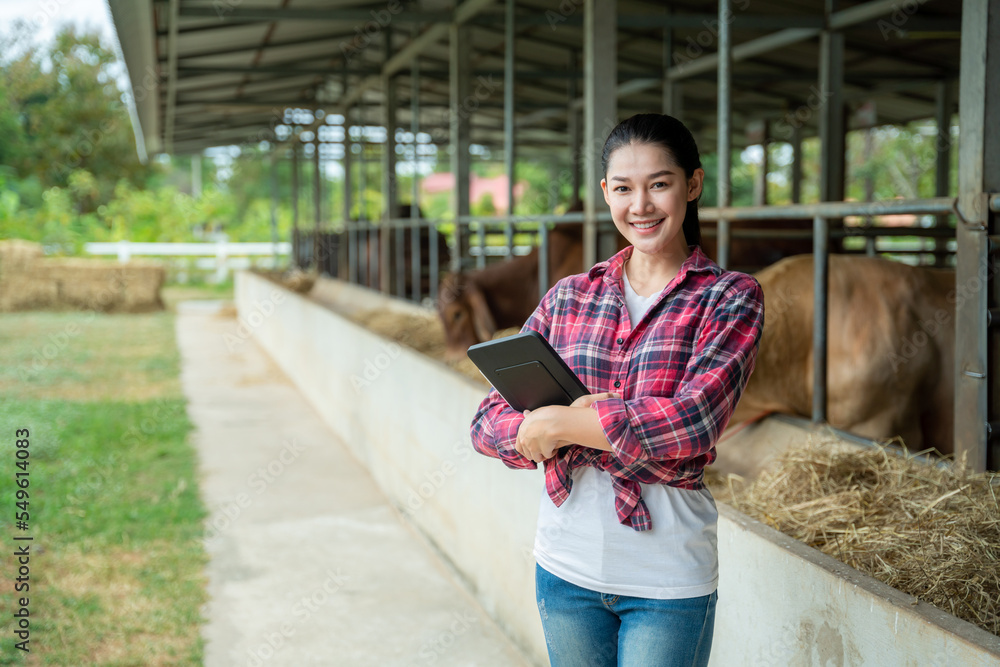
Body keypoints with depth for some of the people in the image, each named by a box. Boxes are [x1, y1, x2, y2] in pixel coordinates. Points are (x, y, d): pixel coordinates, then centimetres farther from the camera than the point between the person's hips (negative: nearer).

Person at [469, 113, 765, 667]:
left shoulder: (730, 298, -4)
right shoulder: (567, 298, 5)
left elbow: (695, 421, -19)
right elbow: (487, 425, 2)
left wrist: (561, 425, -15)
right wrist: (559, 427, -18)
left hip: (667, 577, -3)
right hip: (565, 564, 3)